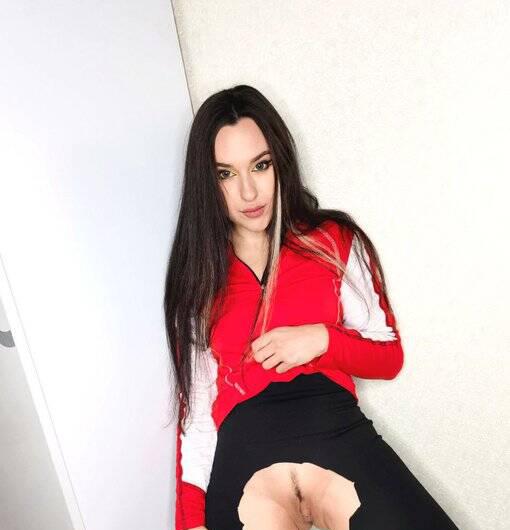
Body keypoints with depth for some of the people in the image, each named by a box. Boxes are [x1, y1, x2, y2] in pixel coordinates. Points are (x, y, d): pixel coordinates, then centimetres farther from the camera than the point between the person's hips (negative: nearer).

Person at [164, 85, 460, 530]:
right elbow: (195, 404, 7)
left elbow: (389, 357, 8)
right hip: (242, 453, 2)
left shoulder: (334, 242, 4)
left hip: (336, 431, -1)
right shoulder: (197, 275, 7)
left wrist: (322, 339, -10)